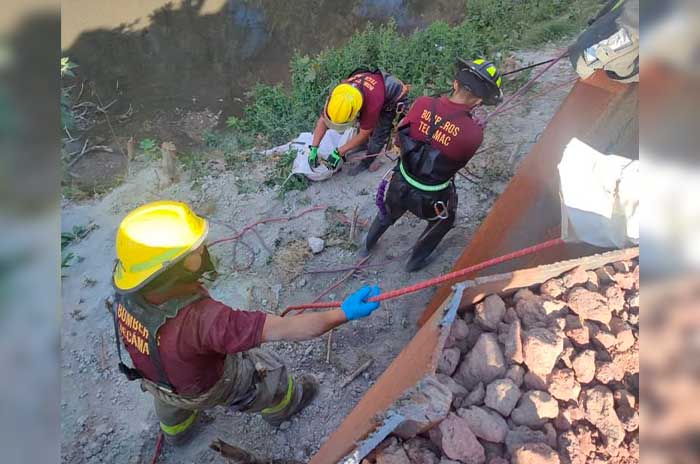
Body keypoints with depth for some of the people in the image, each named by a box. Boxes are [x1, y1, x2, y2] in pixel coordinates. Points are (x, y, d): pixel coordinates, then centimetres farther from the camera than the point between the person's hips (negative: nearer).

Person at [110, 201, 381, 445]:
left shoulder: (126, 293, -30)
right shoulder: (199, 319, -51)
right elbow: (283, 330, -50)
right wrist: (344, 314, -45)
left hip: (154, 375, 6)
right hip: (205, 386, -5)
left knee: (170, 400, 40)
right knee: (268, 371, 22)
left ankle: (176, 432, 76)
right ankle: (283, 406, 57)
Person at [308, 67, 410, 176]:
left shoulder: (372, 104, -45)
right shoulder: (338, 93, -29)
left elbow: (363, 134, -29)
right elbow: (323, 119, -18)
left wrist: (339, 152, -24)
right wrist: (313, 148, -22)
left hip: (395, 98, -5)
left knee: (378, 134, -5)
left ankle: (366, 163, 16)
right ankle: (362, 145, 38)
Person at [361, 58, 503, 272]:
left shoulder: (422, 104, -19)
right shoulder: (473, 133, -25)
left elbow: (399, 139, -4)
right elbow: (458, 163, -5)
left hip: (399, 186, 3)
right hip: (431, 200, -3)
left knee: (387, 213, 35)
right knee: (443, 221, 33)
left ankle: (367, 246, 59)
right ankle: (416, 260, 47)